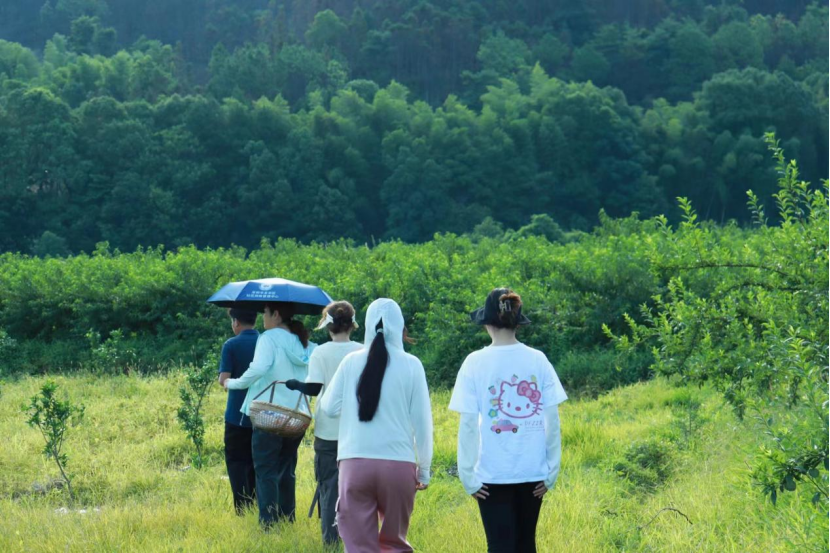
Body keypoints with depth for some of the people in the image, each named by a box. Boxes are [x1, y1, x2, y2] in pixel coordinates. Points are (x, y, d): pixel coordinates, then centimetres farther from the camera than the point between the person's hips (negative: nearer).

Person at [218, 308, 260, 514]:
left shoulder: (231, 345, -9)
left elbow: (224, 379, -16)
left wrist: (226, 381, 3)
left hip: (238, 415, -4)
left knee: (237, 463, 3)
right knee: (256, 465, 14)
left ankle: (243, 511, -6)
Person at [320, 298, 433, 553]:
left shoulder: (351, 362, 2)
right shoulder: (410, 365, -2)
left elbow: (329, 407, 10)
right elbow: (422, 421, 1)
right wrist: (424, 469, 10)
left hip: (355, 463, 1)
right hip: (399, 464, 0)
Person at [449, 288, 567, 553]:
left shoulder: (476, 363, -7)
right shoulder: (537, 360, -1)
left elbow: (468, 424, -10)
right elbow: (552, 419, 0)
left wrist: (467, 475, -4)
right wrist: (551, 470, 7)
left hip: (493, 473, -3)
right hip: (533, 471, 3)